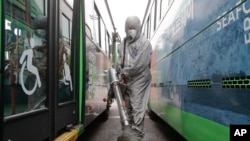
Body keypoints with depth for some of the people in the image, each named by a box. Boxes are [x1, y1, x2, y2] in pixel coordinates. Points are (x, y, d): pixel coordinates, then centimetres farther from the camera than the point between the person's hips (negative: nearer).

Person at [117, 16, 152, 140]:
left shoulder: (144, 43, -9)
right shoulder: (124, 43, 12)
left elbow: (139, 64, -18)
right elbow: (120, 60, 9)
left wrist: (124, 72, -11)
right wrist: (122, 73, -7)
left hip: (139, 80, -7)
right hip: (127, 80, 7)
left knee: (137, 107, -6)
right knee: (129, 105, 16)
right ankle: (130, 128, 31)